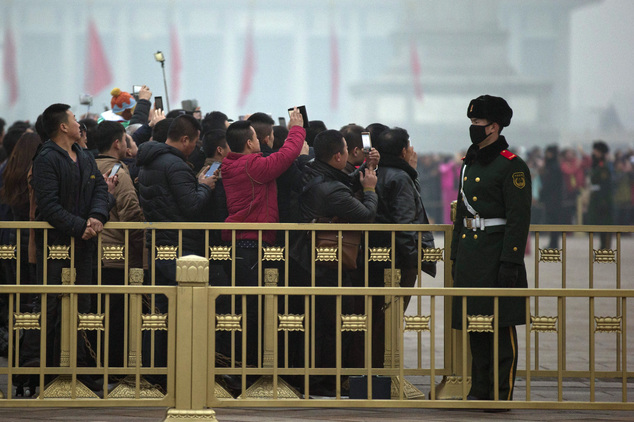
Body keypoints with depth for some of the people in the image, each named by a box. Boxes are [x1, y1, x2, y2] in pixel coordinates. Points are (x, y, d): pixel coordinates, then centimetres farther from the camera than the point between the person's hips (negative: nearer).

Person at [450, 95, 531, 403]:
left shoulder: (512, 166, -9)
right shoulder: (470, 164, 16)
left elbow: (519, 218, -14)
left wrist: (509, 262, -19)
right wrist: (456, 256, 19)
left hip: (496, 256, -8)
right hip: (471, 258, 8)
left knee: (501, 328, -3)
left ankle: (502, 393, 1)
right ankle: (480, 390, 18)